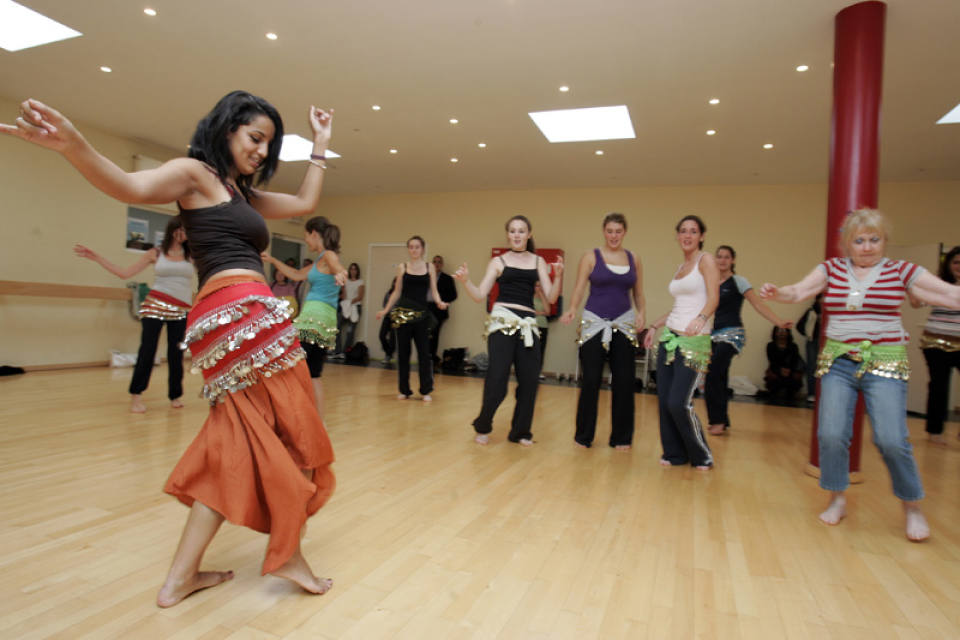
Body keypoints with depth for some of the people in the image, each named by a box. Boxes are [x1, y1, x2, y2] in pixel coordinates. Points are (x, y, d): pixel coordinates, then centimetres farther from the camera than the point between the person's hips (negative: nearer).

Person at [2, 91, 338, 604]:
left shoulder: (244, 195, 26)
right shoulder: (195, 173, 2)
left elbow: (305, 202, 32)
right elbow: (131, 186, -16)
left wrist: (320, 146, 34)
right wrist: (73, 145, -35)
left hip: (246, 319, 9)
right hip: (241, 313, -9)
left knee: (244, 441, 8)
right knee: (288, 432, -1)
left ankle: (181, 576, 14)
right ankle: (286, 554, 12)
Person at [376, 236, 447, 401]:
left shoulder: (429, 267, 7)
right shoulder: (402, 267, 7)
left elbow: (434, 290, 5)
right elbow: (397, 292, 10)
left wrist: (439, 302, -15)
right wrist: (385, 310, 5)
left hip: (422, 313, 0)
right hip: (403, 313, 0)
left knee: (424, 352, -1)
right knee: (403, 352, 4)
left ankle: (426, 390, 9)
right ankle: (404, 390, 15)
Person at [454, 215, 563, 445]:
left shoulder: (538, 261, 14)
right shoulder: (498, 261, 8)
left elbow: (551, 298, 5)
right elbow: (480, 296, 1)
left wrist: (558, 276, -11)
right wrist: (465, 281, -16)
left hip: (528, 324, 3)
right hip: (502, 321, -3)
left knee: (530, 380, 2)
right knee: (497, 379, -6)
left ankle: (520, 431, 20)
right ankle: (482, 427, 17)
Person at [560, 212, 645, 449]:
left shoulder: (634, 260, 10)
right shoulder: (591, 257, 2)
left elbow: (638, 293, 15)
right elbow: (579, 287, -4)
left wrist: (640, 313, -4)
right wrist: (572, 309, -22)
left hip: (624, 324, 3)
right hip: (594, 323, -2)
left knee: (624, 381, 2)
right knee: (590, 380, -2)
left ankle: (621, 437, 18)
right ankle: (584, 435, 15)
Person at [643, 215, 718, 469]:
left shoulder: (705, 260, -3)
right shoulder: (680, 268, 17)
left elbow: (713, 298, -14)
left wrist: (701, 318, -32)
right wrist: (655, 326, 21)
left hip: (694, 340, -7)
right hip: (669, 336, 7)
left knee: (679, 403, -10)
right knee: (664, 400, 4)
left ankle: (702, 456, 11)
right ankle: (674, 453, 20)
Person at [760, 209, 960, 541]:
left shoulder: (902, 271, 3)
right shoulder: (831, 268, 6)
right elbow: (798, 291, -7)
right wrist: (777, 293, -27)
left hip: (884, 364, -1)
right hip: (838, 363, 2)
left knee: (891, 440, -9)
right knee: (831, 435, -4)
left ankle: (912, 506, 16)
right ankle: (838, 499, 18)